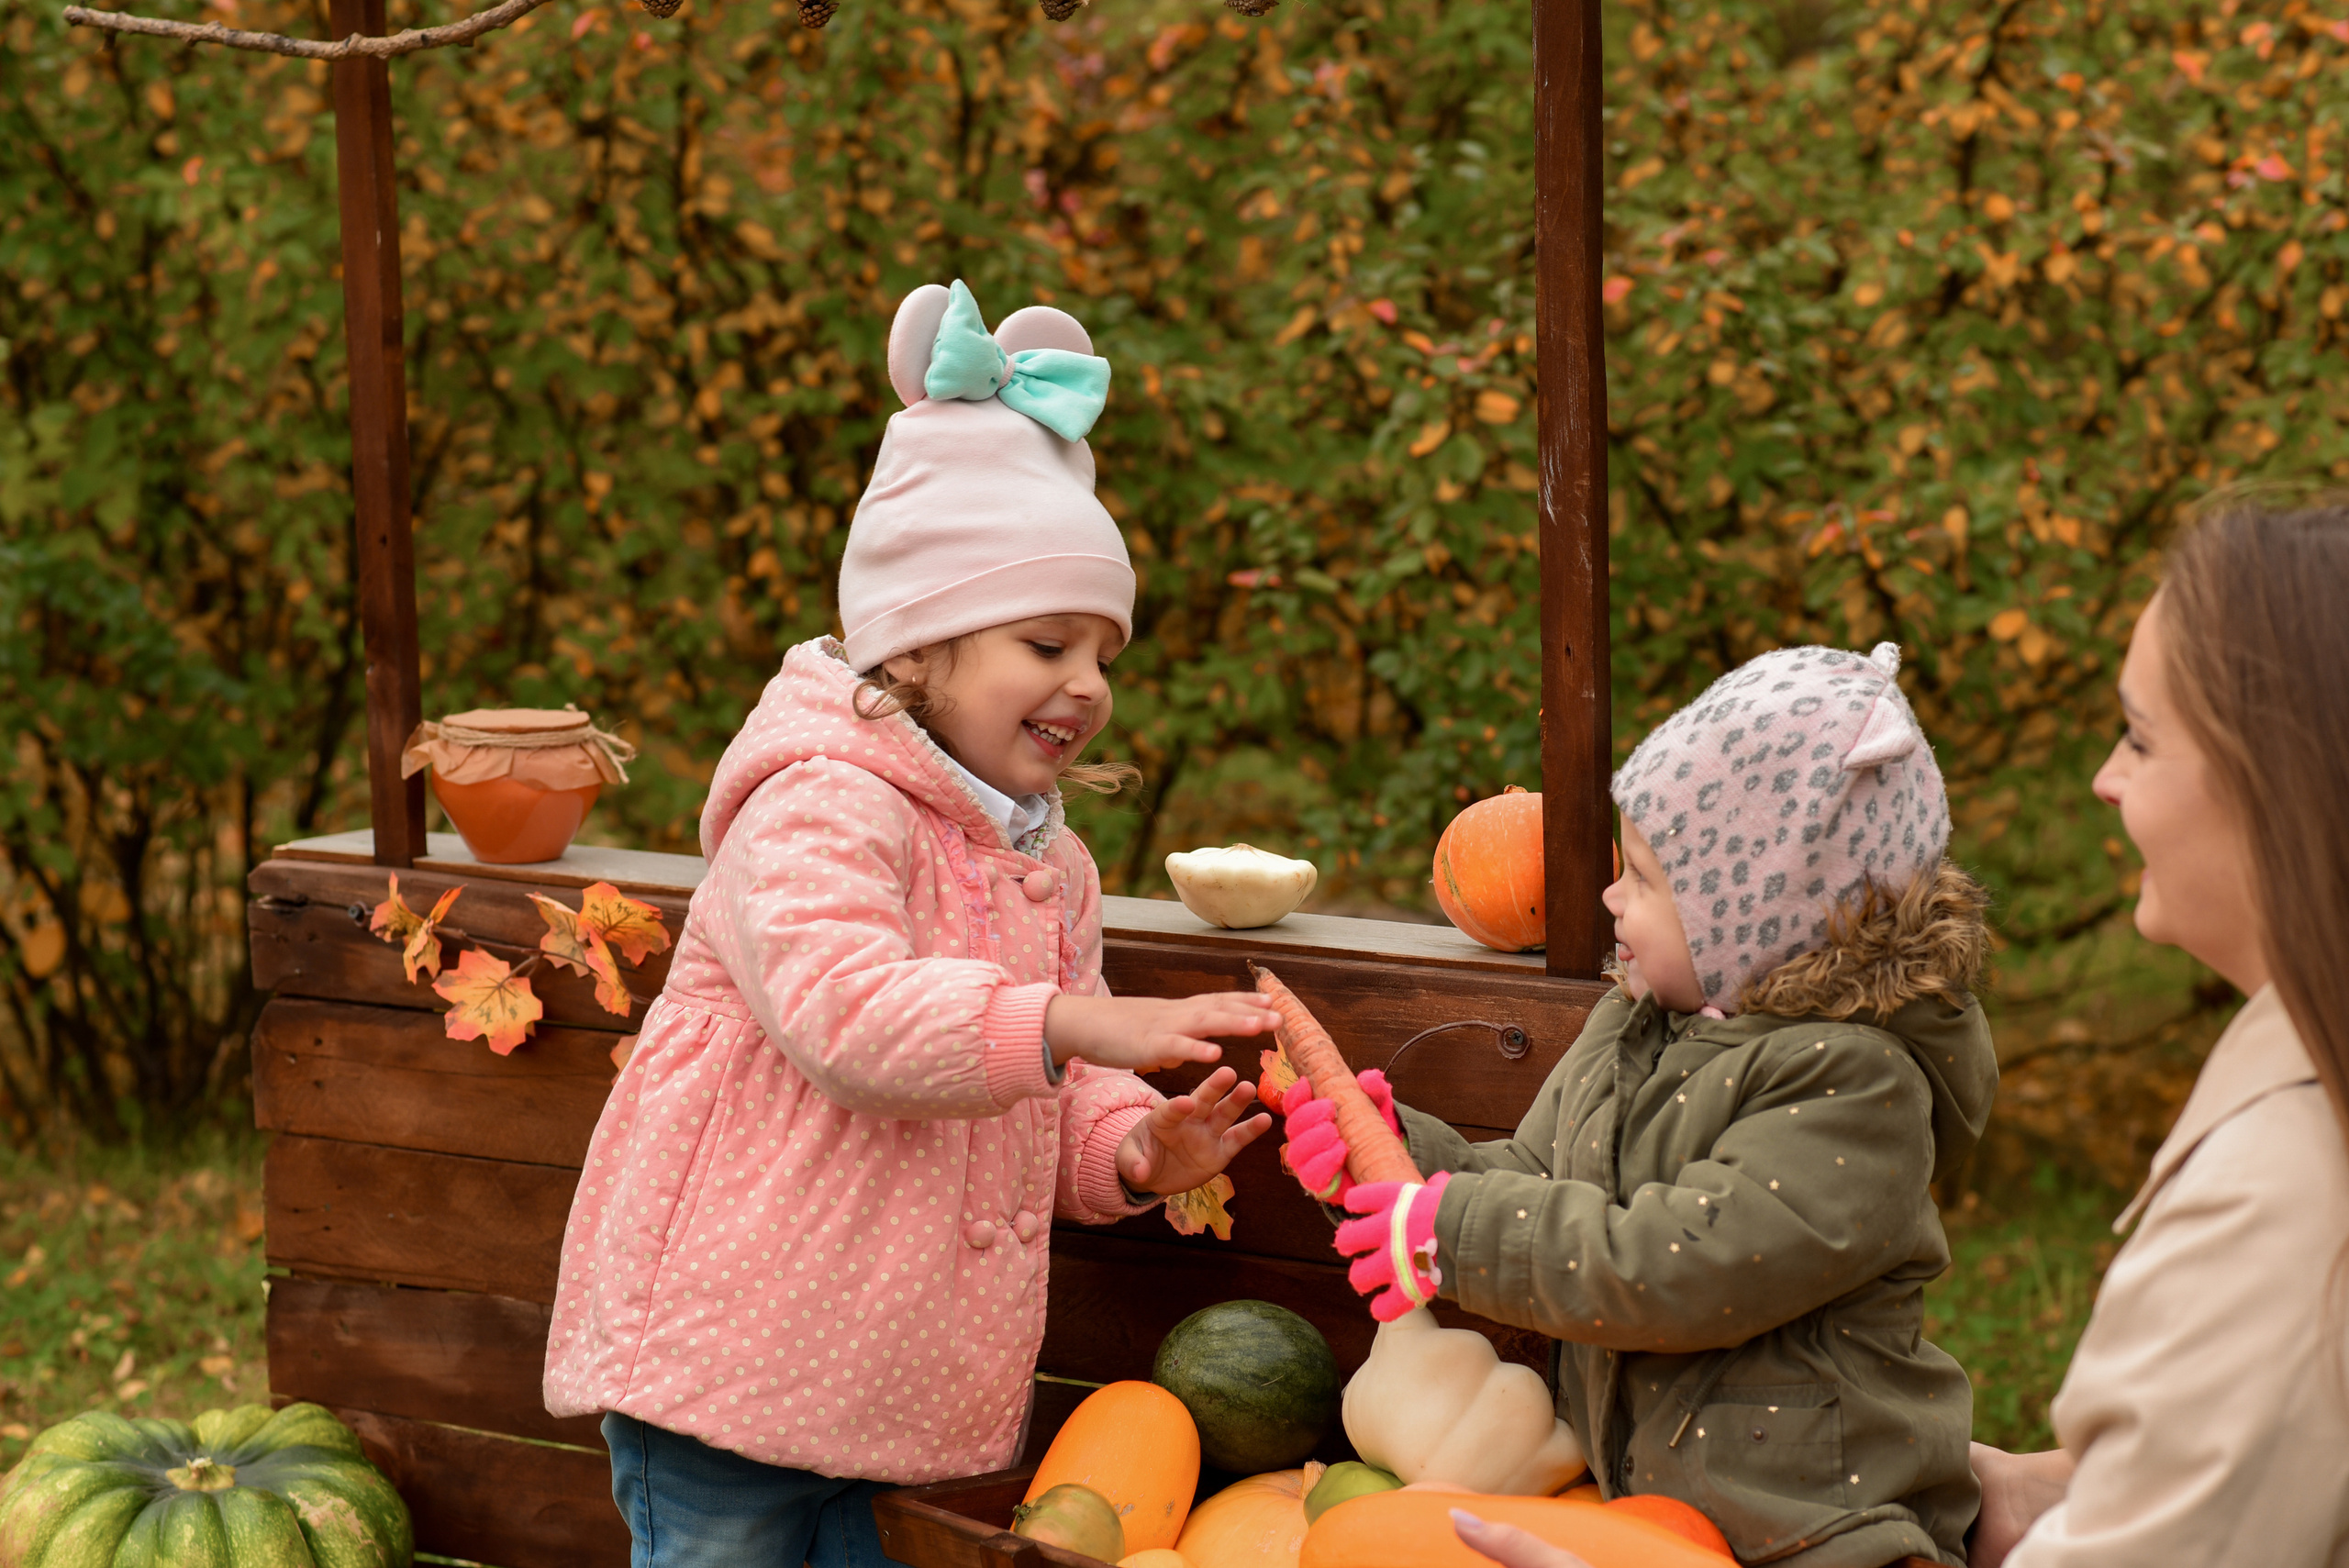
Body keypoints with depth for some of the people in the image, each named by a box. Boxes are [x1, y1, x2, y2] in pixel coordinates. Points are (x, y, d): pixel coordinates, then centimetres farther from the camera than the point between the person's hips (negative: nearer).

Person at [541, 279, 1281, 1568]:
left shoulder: (1050, 866, 14)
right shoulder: (821, 807, -13)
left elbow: (1053, 1111, 15)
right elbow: (843, 1010, -31)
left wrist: (1130, 1150, -8)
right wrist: (1067, 1025, -39)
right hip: (726, 1354, -7)